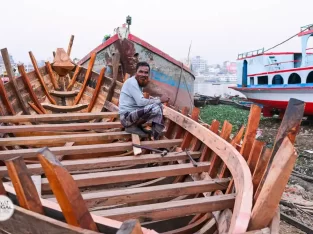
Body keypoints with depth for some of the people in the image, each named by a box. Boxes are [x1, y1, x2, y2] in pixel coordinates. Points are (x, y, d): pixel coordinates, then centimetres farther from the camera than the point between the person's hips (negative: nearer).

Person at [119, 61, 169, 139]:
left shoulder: (139, 83, 14)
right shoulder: (131, 82, -15)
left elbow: (141, 102, 8)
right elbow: (141, 102, -25)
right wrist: (159, 100, -17)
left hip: (133, 114, 10)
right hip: (127, 117, -10)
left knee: (158, 105, 7)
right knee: (156, 108, -25)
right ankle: (133, 127, -9)